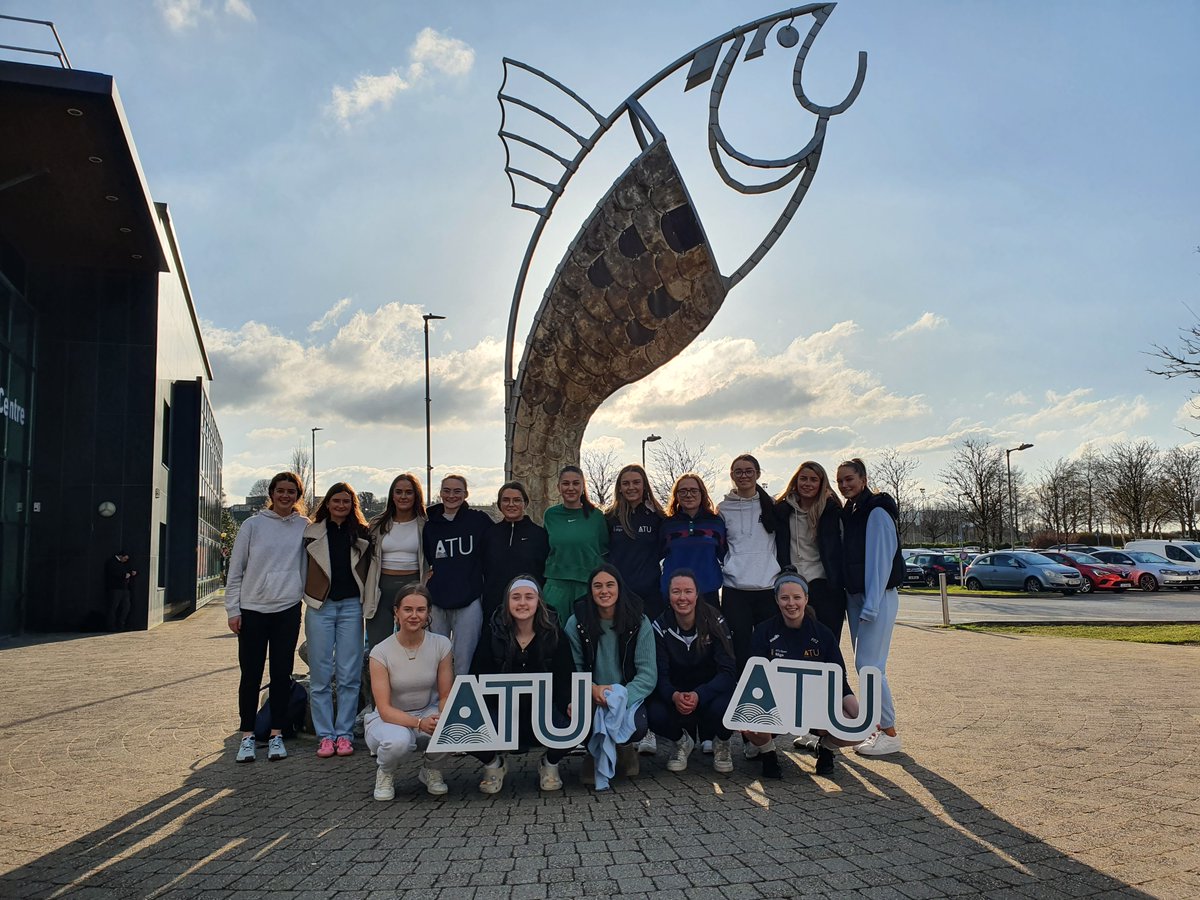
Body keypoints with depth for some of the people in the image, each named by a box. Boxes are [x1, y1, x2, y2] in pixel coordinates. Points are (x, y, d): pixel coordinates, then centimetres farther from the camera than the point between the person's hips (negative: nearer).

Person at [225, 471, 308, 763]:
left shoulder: (305, 526, 5)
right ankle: (247, 737, 13)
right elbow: (236, 570, 2)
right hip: (253, 609, -1)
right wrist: (233, 609, -1)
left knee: (282, 673, 6)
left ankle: (276, 735, 15)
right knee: (251, 674, 3)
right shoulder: (253, 525, 1)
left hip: (288, 610, 1)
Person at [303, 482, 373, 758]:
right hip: (320, 606, 0)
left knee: (349, 674, 1)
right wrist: (304, 596, 3)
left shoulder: (362, 533, 8)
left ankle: (344, 734, 10)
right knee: (321, 674, 1)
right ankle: (325, 735, 9)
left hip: (351, 606, 1)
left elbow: (370, 569, 13)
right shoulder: (312, 533, 5)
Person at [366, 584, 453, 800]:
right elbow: (384, 709, -19)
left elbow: (446, 696, -5)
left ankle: (430, 770, 2)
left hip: (428, 713, 2)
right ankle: (385, 772, 1)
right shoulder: (381, 652, -16)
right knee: (398, 740, -37)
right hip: (389, 719, -2)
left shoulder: (441, 645, -9)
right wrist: (419, 723, -35)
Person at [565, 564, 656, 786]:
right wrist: (593, 689, -29)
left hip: (628, 697, -1)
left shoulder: (639, 623, -5)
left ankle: (625, 749, 10)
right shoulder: (576, 623, -4)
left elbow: (648, 674, -11)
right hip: (590, 698, 1)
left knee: (636, 726, -32)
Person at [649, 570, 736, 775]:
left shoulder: (714, 622, -14)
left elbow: (728, 671, -19)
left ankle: (721, 745, 3)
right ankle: (682, 742, 8)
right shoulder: (661, 626, -9)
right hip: (675, 693, 1)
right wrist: (674, 696, -36)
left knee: (721, 707, -35)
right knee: (655, 715, -29)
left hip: (712, 690, -1)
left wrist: (699, 695, -35)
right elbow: (660, 674, -13)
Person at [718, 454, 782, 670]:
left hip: (769, 587, 0)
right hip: (735, 590, 0)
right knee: (739, 652, -1)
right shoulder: (723, 508, 9)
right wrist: (723, 569, 5)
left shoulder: (772, 505, 9)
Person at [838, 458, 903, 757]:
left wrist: (871, 605, -20)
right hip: (855, 596, 8)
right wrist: (857, 601, 11)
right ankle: (879, 726, 18)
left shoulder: (877, 512, -11)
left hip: (877, 597, -8)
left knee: (869, 665, -10)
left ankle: (890, 734, 0)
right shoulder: (848, 513, 14)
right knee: (864, 665, 10)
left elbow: (881, 560, -16)